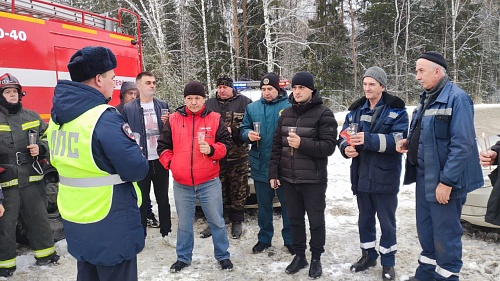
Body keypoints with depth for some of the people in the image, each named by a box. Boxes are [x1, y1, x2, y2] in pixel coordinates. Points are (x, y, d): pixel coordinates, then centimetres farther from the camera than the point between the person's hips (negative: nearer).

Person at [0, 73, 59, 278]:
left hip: (32, 179, 4)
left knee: (39, 218, 15)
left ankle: (45, 253, 31)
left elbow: (47, 138, 20)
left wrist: (40, 149, -3)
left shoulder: (32, 117, 8)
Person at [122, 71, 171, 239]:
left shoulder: (163, 106, 6)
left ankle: (166, 232, 26)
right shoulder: (128, 108, -1)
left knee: (163, 198, 13)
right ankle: (140, 235, 23)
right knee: (141, 199, 9)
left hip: (160, 159, 2)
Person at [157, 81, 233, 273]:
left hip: (209, 182, -1)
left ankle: (223, 256, 28)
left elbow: (226, 144, 1)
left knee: (216, 221, 10)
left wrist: (211, 150, -17)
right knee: (184, 224, 15)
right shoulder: (174, 119, 3)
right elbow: (163, 146, 9)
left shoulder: (214, 119, -1)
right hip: (181, 184, 1)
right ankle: (183, 257, 33)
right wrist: (171, 163, -3)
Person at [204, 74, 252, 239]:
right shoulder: (209, 104, 9)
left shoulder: (244, 102, -1)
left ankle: (236, 222, 24)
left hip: (238, 156, -2)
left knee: (238, 191, 8)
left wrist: (232, 130, -13)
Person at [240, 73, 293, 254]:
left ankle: (290, 240, 24)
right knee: (263, 205, 16)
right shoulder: (252, 108, 8)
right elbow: (243, 129, 10)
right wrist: (248, 135, -11)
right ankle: (264, 238, 31)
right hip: (260, 166, 4)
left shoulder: (289, 107, -5)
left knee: (287, 204, 9)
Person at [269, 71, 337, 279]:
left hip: (313, 180, -4)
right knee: (295, 219, 14)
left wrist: (302, 143, -23)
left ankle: (316, 258, 26)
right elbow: (277, 145, 9)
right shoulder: (286, 114, 9)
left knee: (316, 220, 8)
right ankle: (299, 256, 31)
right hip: (289, 178, 5)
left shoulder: (323, 114, -7)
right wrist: (273, 173, 5)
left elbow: (329, 146, -13)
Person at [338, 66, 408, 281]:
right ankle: (368, 255, 35)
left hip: (385, 177, -5)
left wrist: (368, 139, -30)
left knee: (387, 221, 8)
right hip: (361, 176, 5)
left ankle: (388, 262, 25)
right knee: (365, 219, 18)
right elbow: (343, 136, 8)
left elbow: (399, 140, -19)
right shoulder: (356, 110, 11)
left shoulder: (396, 110, -6)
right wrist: (346, 148, -15)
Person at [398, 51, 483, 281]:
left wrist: (446, 181, -22)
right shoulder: (427, 98, 12)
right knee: (425, 228, 19)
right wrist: (410, 142, 3)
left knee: (445, 233, 3)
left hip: (443, 180, -9)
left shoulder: (456, 98, -16)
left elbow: (462, 144, -21)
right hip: (424, 176, 9)